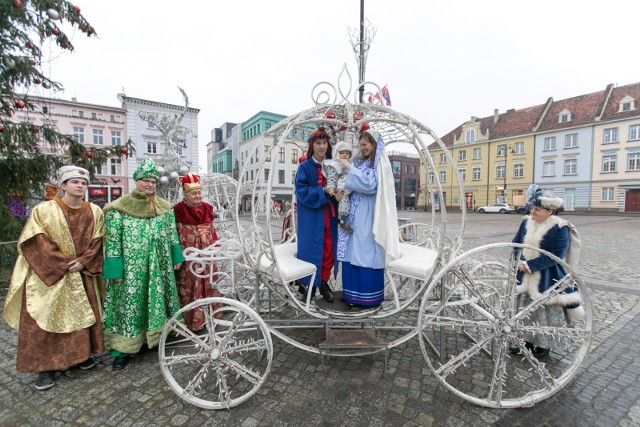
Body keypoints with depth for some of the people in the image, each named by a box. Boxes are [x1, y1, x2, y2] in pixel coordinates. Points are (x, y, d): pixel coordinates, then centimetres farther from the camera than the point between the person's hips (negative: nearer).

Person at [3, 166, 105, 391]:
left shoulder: (95, 212, 1)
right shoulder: (43, 210, -7)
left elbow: (97, 241, 1)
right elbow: (37, 243, -11)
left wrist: (83, 262, -12)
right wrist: (64, 263, -16)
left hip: (82, 276, 3)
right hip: (48, 276, -2)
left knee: (83, 315, 10)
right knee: (45, 320, 3)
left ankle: (81, 354, 27)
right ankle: (46, 366, 18)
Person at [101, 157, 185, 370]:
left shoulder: (165, 207, 4)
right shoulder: (119, 208, -7)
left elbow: (172, 235, 10)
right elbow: (112, 241, -8)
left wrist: (176, 258, 8)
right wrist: (115, 270, -10)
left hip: (159, 268, 4)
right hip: (130, 270, -4)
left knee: (157, 299, 14)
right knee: (129, 304, 4)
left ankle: (157, 336, 32)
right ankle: (122, 350, 18)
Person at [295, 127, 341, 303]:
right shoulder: (304, 167, -4)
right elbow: (302, 192, -11)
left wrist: (338, 192, -12)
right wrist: (324, 190, -20)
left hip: (329, 215, 4)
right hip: (312, 217, -4)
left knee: (329, 250, 7)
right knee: (312, 249, 1)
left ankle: (324, 282, 25)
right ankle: (310, 284, 18)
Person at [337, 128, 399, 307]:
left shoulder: (381, 164, -5)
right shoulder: (360, 162, 15)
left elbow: (369, 184, -18)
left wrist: (350, 167, -12)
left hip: (369, 215, -7)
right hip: (356, 213, 7)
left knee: (367, 253, -2)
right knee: (353, 251, 7)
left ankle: (369, 295, 11)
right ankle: (353, 292, 19)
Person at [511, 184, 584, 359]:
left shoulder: (560, 228, -13)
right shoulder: (526, 222, 3)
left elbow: (556, 255, -17)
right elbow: (515, 243, 7)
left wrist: (531, 265, -22)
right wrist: (519, 261, -10)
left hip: (548, 278, -5)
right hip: (525, 275, 5)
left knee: (545, 311, 6)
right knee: (524, 308, 13)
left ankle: (544, 345, 25)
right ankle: (526, 340, 29)